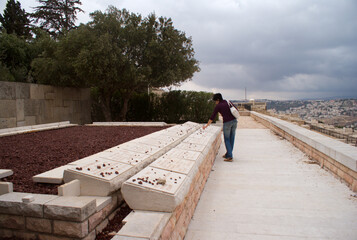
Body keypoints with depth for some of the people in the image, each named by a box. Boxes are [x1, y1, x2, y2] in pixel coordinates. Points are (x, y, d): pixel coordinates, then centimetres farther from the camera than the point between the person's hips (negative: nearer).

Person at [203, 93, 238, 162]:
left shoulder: (218, 106, 0)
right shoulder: (227, 102, 14)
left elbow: (212, 117, 2)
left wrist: (206, 125, 10)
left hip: (227, 122, -6)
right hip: (234, 121, 6)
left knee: (227, 139, 4)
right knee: (231, 138, 13)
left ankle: (230, 157, -1)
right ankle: (228, 154, 23)